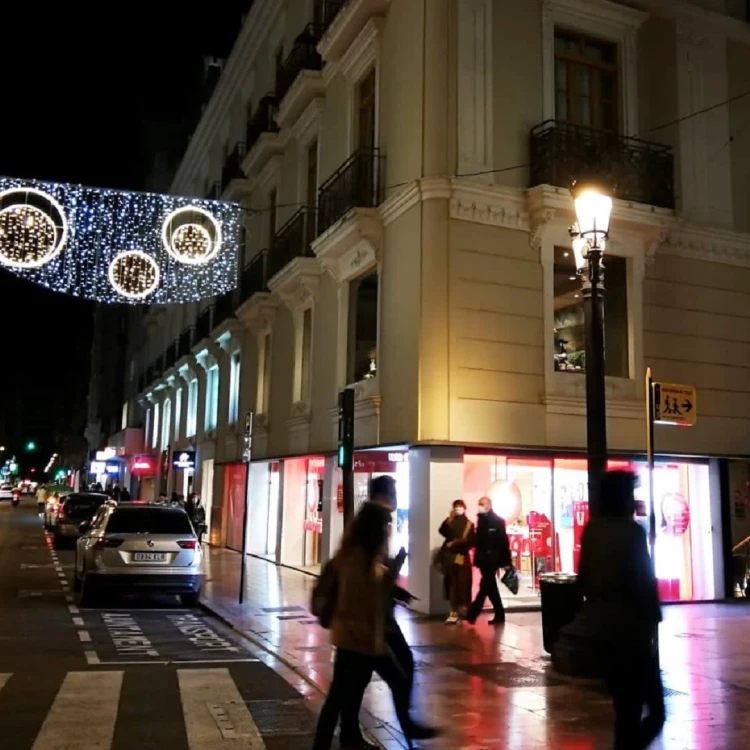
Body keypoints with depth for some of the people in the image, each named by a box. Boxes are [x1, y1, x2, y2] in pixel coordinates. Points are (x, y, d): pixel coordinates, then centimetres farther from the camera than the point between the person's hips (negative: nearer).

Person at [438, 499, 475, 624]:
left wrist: (455, 543, -5)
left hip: (462, 557, -2)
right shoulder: (450, 521, 10)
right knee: (452, 584, 0)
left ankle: (463, 609, 3)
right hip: (449, 556, 2)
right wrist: (450, 519, -14)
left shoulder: (469, 524, 5)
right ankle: (454, 611, 3)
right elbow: (442, 531, -8)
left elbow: (470, 542, -1)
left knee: (463, 585, -5)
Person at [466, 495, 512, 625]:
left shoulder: (497, 520, -8)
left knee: (485, 586, -6)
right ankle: (499, 615, 19)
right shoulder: (481, 520, 11)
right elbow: (478, 540, 10)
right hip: (484, 559, 7)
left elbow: (504, 541, -10)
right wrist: (477, 557, 5)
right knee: (490, 587, 11)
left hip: (492, 559, -7)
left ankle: (472, 614, -8)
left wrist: (506, 561, -12)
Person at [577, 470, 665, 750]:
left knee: (625, 703, 20)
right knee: (653, 707, 2)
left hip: (599, 623, 7)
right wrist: (653, 617, -5)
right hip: (630, 625, -7)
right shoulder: (631, 531, -14)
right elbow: (643, 581, -16)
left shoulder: (592, 529, 5)